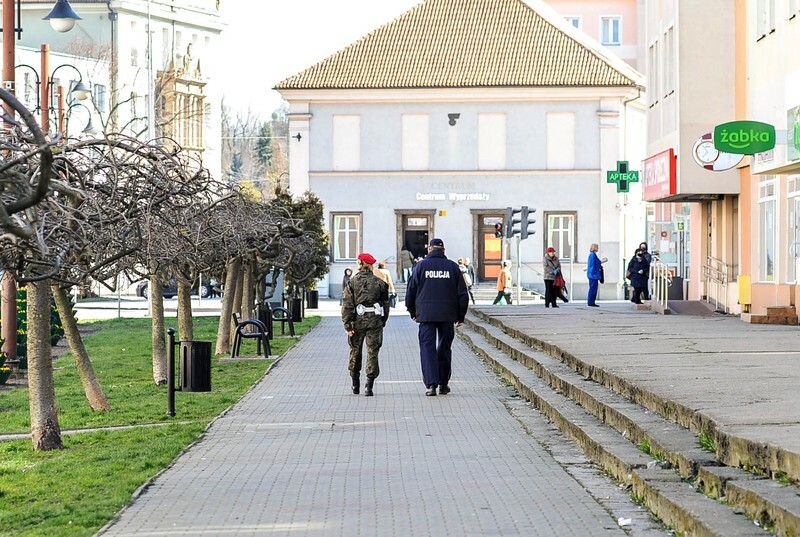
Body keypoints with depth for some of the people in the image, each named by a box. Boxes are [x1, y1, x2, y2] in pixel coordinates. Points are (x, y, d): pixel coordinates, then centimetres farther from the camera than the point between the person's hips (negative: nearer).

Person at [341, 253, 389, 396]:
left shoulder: (352, 282, -1)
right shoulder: (379, 283, 2)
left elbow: (347, 305, -6)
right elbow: (385, 304, 7)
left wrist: (347, 325, -5)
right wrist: (383, 322, 17)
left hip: (357, 320, 0)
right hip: (375, 320, 0)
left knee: (355, 351, 15)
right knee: (372, 352, 1)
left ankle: (355, 384, 26)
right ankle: (369, 384, -9)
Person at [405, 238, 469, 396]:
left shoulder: (421, 266, 1)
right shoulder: (452, 267, 5)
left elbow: (411, 291, 5)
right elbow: (462, 293, 5)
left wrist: (412, 312, 18)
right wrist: (460, 316, 13)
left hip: (426, 315, -2)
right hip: (447, 315, 2)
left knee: (427, 348, -2)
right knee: (444, 348, 13)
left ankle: (431, 384, -14)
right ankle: (443, 384, 19)